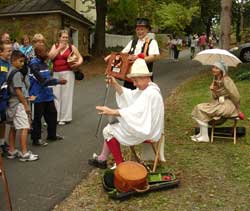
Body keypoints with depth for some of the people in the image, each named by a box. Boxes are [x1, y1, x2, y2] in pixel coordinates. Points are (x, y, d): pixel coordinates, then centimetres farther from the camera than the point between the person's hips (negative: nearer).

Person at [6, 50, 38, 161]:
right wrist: (26, 105, -13)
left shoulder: (10, 71, 11)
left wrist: (26, 97, 15)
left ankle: (12, 151, 22)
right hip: (18, 103, -10)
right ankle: (24, 154, -7)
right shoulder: (17, 73, -16)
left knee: (13, 128, 14)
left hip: (12, 102, 10)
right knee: (24, 128, -8)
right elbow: (18, 91, -18)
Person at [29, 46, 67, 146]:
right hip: (39, 96, -8)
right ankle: (36, 139, 16)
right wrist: (58, 81, -22)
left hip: (48, 94, 8)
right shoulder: (34, 65, -17)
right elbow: (42, 80, -24)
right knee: (38, 117, 3)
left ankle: (52, 135, 29)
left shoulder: (44, 63, 8)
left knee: (52, 113, 14)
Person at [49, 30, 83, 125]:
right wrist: (59, 48, -9)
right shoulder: (55, 46, 12)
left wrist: (78, 63, -14)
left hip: (67, 73, -3)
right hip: (56, 74, 3)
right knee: (55, 95, 3)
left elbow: (80, 58, 7)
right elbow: (50, 56, -3)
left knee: (66, 95, -2)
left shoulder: (72, 47, 5)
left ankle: (65, 118, 5)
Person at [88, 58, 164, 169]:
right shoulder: (145, 88, 5)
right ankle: (102, 159, 22)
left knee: (108, 131, -3)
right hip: (142, 126, 10)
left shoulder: (150, 94, -27)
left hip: (145, 131, -10)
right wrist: (115, 85, -10)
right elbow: (128, 97, 4)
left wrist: (112, 112, -38)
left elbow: (135, 111, -36)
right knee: (111, 127, 14)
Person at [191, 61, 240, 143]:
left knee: (203, 110, -17)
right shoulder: (215, 79, 8)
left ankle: (205, 137, -9)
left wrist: (236, 109, -5)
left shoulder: (226, 80, -20)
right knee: (199, 108, 1)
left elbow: (235, 96, -17)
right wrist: (213, 90, -9)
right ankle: (201, 133, 7)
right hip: (219, 103, 9)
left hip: (228, 105, -9)